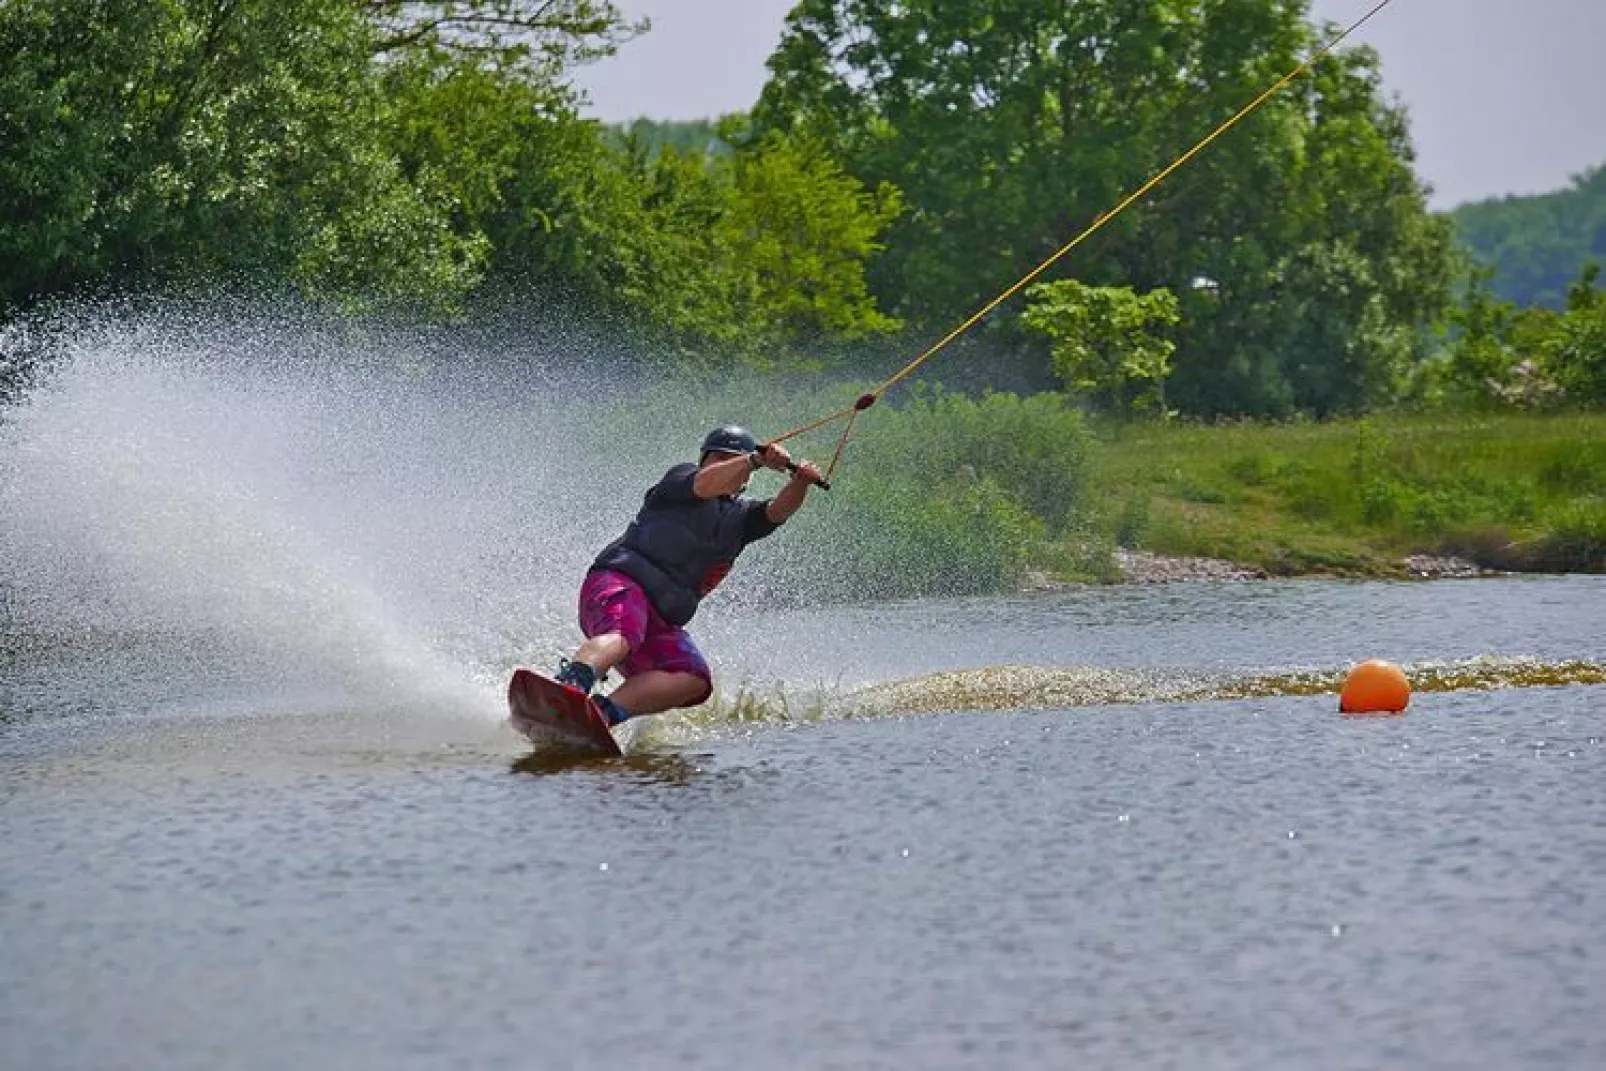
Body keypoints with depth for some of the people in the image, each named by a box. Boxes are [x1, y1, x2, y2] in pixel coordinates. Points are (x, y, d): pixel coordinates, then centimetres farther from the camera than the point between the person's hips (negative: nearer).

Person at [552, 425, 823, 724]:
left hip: (661, 621, 6)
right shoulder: (682, 478, 9)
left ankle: (604, 711, -38)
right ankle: (569, 687, -65)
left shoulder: (741, 517, 23)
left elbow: (778, 510, 3)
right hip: (620, 586, -6)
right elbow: (706, 484, -16)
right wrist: (759, 460, -30)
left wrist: (800, 481, -19)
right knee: (623, 635, -38)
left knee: (694, 680, -21)